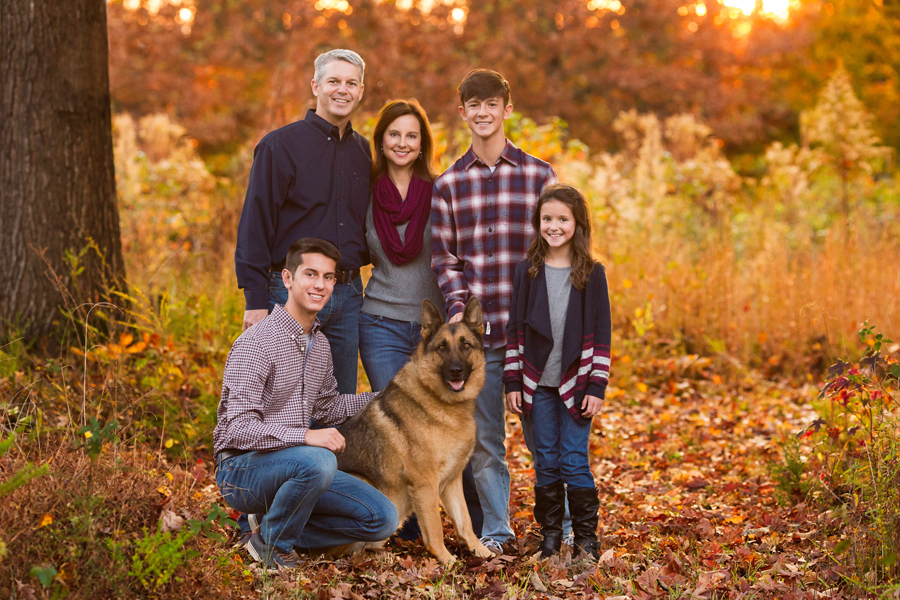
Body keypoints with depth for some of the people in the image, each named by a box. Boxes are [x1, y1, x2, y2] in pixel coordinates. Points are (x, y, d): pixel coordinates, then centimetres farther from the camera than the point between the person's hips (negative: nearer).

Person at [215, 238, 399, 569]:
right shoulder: (256, 343, -17)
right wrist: (305, 435, -35)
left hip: (296, 464, 8)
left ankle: (277, 523, 7)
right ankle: (272, 543, -11)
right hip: (243, 468, -7)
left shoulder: (320, 344, 10)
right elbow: (239, 429, -25)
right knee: (318, 461, -38)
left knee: (383, 518, -6)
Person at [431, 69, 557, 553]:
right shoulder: (448, 184, 8)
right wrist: (457, 308, -9)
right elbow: (444, 257, 7)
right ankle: (495, 530, 19)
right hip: (476, 329, 1)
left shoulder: (538, 175, 4)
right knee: (483, 438, 7)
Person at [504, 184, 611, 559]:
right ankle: (550, 534, 18)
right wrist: (513, 382, 1)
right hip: (537, 383, 2)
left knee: (574, 460, -2)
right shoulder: (527, 272, 3)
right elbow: (515, 330, 5)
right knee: (546, 461, 6)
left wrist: (597, 386, -6)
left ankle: (586, 535, 11)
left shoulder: (592, 274, -1)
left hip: (576, 382, -2)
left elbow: (601, 334, -1)